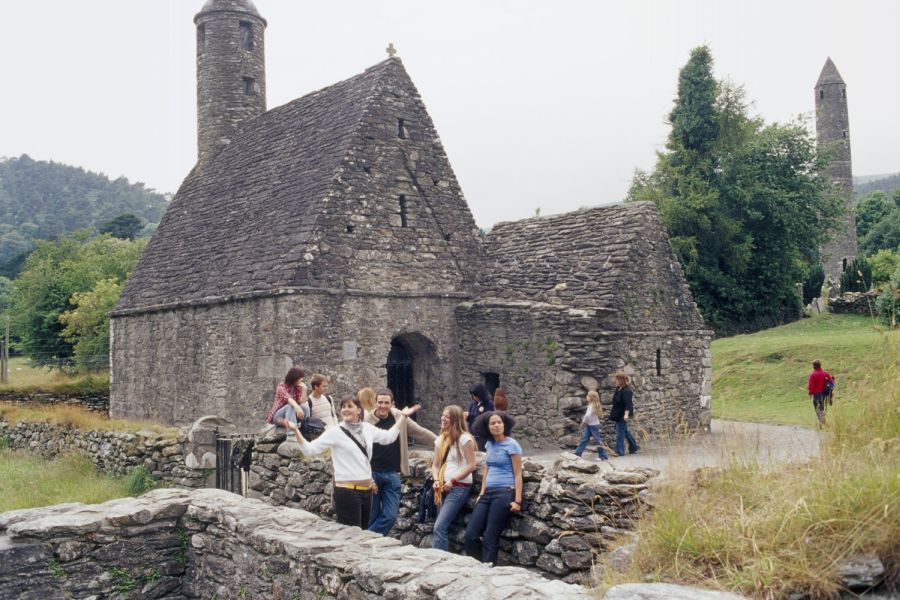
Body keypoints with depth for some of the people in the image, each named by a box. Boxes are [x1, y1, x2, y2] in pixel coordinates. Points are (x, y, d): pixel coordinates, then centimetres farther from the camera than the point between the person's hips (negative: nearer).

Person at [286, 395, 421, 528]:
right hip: (347, 491, -6)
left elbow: (388, 437, 24)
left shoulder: (367, 428, 8)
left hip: (367, 490, 6)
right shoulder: (335, 432, -7)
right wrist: (296, 430, -23)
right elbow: (310, 449, -11)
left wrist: (403, 416, 27)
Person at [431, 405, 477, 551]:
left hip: (459, 488, -7)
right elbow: (435, 465, 16)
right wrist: (436, 480, -3)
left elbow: (471, 465, -10)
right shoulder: (440, 439, 14)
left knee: (439, 527, -16)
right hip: (444, 489, 7)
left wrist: (453, 480, -14)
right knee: (443, 528, 4)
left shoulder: (465, 438, -7)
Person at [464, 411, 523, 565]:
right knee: (470, 534, -1)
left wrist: (517, 500, -12)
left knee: (490, 538, -6)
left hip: (504, 493, -7)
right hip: (488, 493, 7)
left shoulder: (512, 445, -6)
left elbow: (518, 474, -7)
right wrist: (482, 493, 15)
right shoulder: (490, 444, 13)